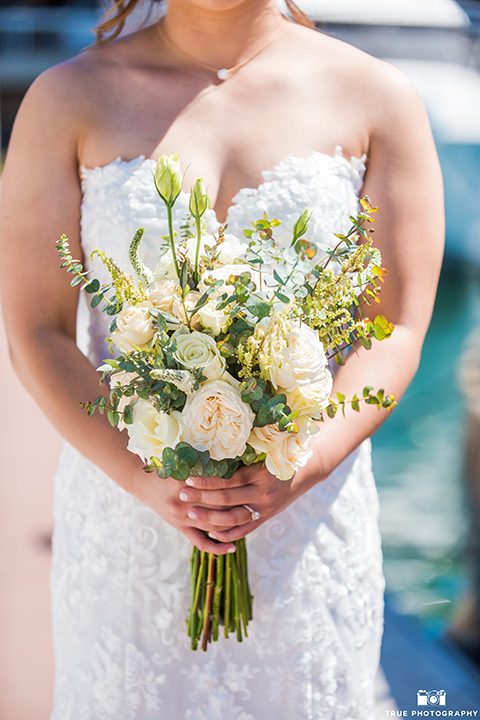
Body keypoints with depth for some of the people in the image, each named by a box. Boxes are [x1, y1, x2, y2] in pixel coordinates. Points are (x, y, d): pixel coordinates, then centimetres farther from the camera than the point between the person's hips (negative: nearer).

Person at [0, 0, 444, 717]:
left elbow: (397, 334, -3)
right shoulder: (68, 99, -2)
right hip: (127, 507, 0)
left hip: (310, 516, 1)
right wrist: (145, 482, -17)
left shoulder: (376, 98, -1)